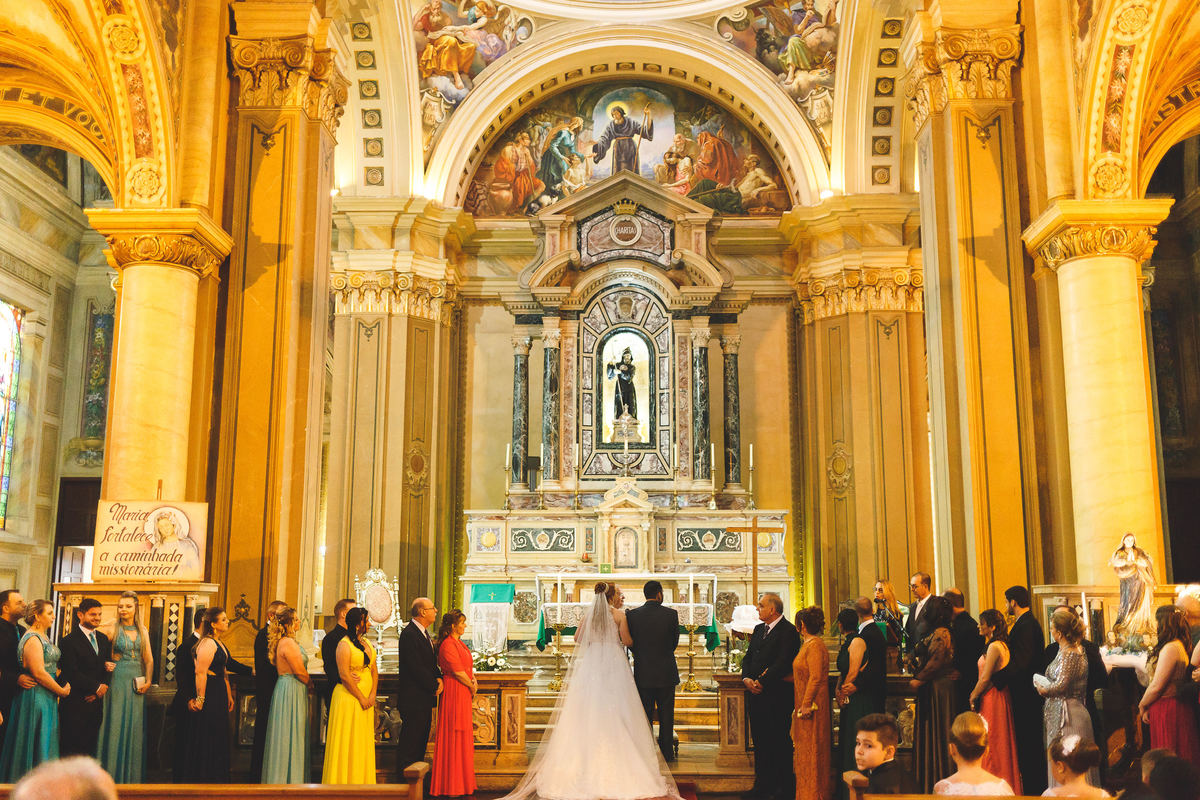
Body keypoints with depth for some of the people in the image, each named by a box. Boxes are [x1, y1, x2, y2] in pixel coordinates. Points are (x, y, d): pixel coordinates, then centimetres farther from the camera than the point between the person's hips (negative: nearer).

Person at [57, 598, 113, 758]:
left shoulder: (103, 639, 15)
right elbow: (72, 673, -13)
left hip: (96, 702, 6)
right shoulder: (69, 641, -7)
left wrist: (103, 687, -4)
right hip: (76, 704, -6)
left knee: (90, 746, 6)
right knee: (72, 748, -3)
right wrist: (97, 687, -10)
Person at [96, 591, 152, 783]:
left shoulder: (142, 631, 10)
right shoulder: (113, 629, -1)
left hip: (137, 683, 4)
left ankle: (133, 777, 13)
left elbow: (149, 660, 11)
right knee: (116, 725, -2)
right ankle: (114, 775, 6)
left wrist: (148, 681, -1)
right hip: (118, 680, -4)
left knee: (135, 727, 6)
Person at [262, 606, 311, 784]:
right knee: (291, 735, -3)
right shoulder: (289, 643, -18)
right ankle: (290, 778, 4)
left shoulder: (281, 642, 12)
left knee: (286, 735, 14)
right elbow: (300, 672, -17)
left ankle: (279, 778, 20)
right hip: (292, 690, -10)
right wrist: (310, 683, 0)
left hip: (285, 688, 10)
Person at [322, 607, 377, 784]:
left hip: (366, 699, 8)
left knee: (364, 742, 10)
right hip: (349, 698, -8)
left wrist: (372, 695, -2)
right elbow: (344, 676, -17)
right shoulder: (344, 645, -11)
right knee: (348, 742, -2)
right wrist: (361, 698, -13)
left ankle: (362, 781, 17)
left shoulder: (367, 643, 13)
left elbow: (374, 670, 12)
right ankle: (345, 781, 7)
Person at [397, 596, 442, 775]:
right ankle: (404, 775, 3)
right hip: (414, 697, -10)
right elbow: (415, 667, -20)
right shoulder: (409, 634, -16)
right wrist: (433, 686, -13)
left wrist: (438, 678, -1)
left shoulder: (424, 633, 15)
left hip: (425, 696, 10)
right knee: (410, 738, -4)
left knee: (421, 737, 14)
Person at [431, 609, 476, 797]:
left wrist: (473, 680, -1)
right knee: (454, 734, -4)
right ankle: (452, 786, 2)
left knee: (462, 735, 13)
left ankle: (461, 780, 21)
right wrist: (472, 686, -6)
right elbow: (457, 671, -17)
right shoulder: (448, 644, -16)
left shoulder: (458, 643, 15)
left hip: (463, 693, 10)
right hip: (454, 692, -10)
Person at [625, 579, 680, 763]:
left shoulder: (632, 615, -6)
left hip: (643, 673, 1)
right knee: (666, 715, 9)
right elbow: (675, 642, 3)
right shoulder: (671, 614, -8)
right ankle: (667, 754, 13)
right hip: (666, 672, -1)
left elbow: (630, 644, 2)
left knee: (645, 715, 9)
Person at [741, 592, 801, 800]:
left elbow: (783, 663, -19)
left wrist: (762, 682, -18)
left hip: (777, 695, -8)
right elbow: (748, 657, 14)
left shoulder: (788, 631, -11)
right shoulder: (759, 629, 15)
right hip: (755, 693, 8)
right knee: (759, 739, 13)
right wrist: (746, 678, -3)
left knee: (779, 740, -1)